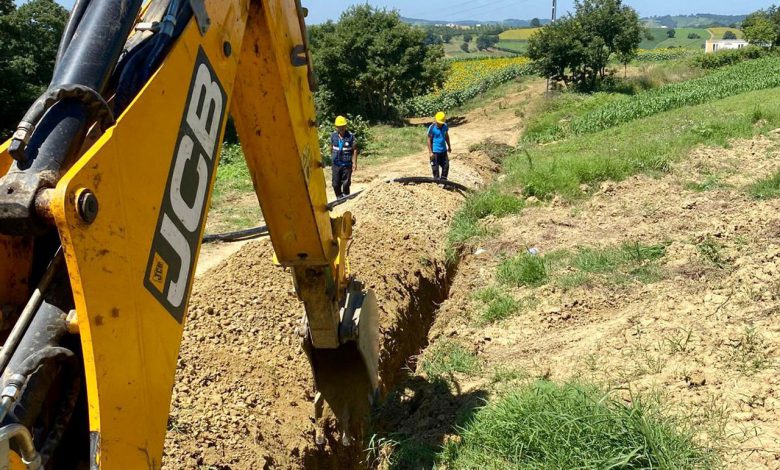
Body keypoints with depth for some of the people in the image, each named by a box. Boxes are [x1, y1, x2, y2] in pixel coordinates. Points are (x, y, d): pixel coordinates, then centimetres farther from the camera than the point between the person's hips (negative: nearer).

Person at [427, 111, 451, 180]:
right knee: (435, 168, 1)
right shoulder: (432, 128, -15)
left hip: (443, 150, 6)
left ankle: (443, 179, 26)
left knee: (446, 166, 11)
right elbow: (429, 140, -11)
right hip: (435, 152, -6)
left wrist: (449, 146, 21)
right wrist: (430, 152, -14)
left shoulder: (445, 126, 2)